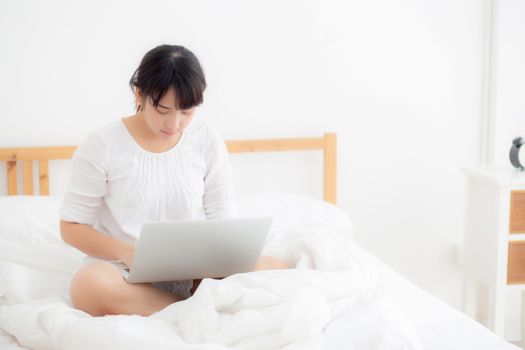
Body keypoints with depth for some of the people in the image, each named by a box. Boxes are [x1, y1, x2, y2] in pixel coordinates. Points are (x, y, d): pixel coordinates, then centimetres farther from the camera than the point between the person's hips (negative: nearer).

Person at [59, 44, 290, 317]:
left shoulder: (208, 141, 3)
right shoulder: (103, 144, -4)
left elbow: (223, 220, 8)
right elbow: (71, 226, -1)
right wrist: (126, 253, -19)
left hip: (193, 275, 3)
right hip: (127, 275, -2)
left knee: (275, 268, -23)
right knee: (90, 284, -38)